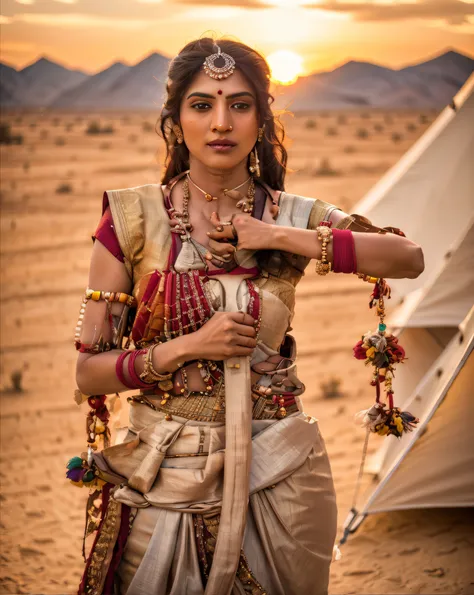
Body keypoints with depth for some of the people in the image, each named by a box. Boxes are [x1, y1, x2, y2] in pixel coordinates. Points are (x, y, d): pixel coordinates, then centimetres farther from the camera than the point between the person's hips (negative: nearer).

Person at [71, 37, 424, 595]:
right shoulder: (133, 218, -5)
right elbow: (88, 372, -4)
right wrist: (187, 348, -18)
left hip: (277, 469, 1)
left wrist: (276, 236, -19)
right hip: (165, 478, -1)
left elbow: (410, 258, -18)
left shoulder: (294, 218, 0)